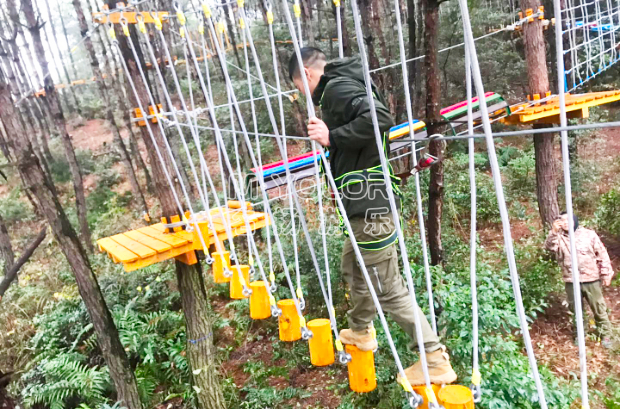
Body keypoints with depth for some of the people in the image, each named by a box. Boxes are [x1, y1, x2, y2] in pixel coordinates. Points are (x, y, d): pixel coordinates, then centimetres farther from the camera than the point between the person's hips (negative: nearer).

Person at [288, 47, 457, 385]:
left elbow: (380, 119, -27)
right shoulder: (340, 86, 19)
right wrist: (330, 137, 12)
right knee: (353, 269, 26)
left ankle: (436, 360, 8)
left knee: (388, 289, -3)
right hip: (366, 202, 11)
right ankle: (360, 331, 46)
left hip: (368, 204, -11)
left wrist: (332, 136, -21)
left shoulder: (336, 87, -11)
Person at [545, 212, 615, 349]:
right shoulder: (558, 237, -2)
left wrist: (606, 273, -3)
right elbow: (549, 246, -22)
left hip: (591, 279, -1)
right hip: (571, 281, 1)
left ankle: (605, 334, 27)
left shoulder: (589, 234, -4)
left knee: (598, 308, 10)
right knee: (574, 308, 16)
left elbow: (602, 254, 0)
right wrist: (554, 231, -35)